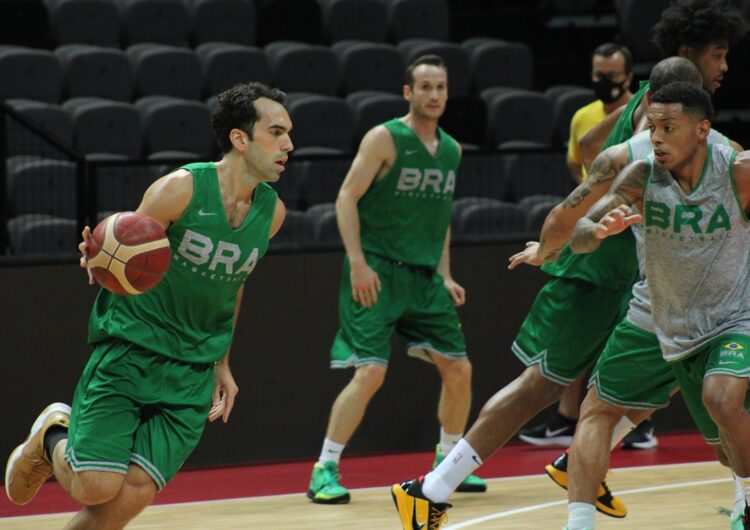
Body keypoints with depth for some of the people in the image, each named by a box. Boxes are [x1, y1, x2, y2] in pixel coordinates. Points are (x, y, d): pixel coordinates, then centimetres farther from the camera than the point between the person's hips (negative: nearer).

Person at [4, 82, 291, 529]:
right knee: (96, 487, -14)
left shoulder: (272, 212, 4)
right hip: (128, 351, -4)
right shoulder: (181, 189, -14)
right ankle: (52, 438, 22)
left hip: (191, 373, 4)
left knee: (135, 492, -11)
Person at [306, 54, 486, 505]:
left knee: (459, 369, 5)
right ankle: (325, 470, -6)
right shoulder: (385, 139, -8)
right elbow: (347, 199, -11)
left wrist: (445, 275, 15)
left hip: (425, 275, 7)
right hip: (377, 272, -7)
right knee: (371, 371, -15)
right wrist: (357, 262, -20)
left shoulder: (451, 149, 12)